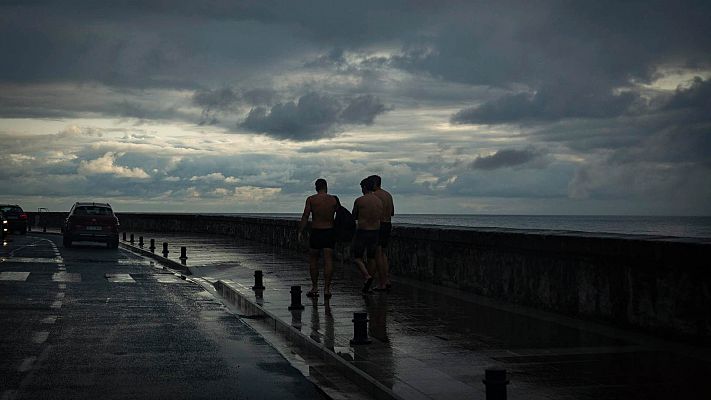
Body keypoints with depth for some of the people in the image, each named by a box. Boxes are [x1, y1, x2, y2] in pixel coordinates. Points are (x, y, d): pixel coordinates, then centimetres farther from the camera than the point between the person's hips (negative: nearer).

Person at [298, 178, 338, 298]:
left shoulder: (311, 199, -3)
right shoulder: (334, 200, 2)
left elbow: (305, 217, -8)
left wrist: (300, 231, -6)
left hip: (316, 232, -1)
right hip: (330, 232, 1)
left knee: (313, 260, 12)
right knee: (328, 261, 1)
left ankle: (314, 288, 14)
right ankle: (326, 289, -3)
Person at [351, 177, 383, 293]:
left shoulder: (359, 201, -10)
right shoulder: (379, 201, 4)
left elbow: (354, 217, 1)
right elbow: (380, 217, 9)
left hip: (362, 231, -5)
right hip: (375, 231, 5)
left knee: (357, 257, 5)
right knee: (371, 258, 12)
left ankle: (367, 276, -18)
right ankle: (367, 286, 15)